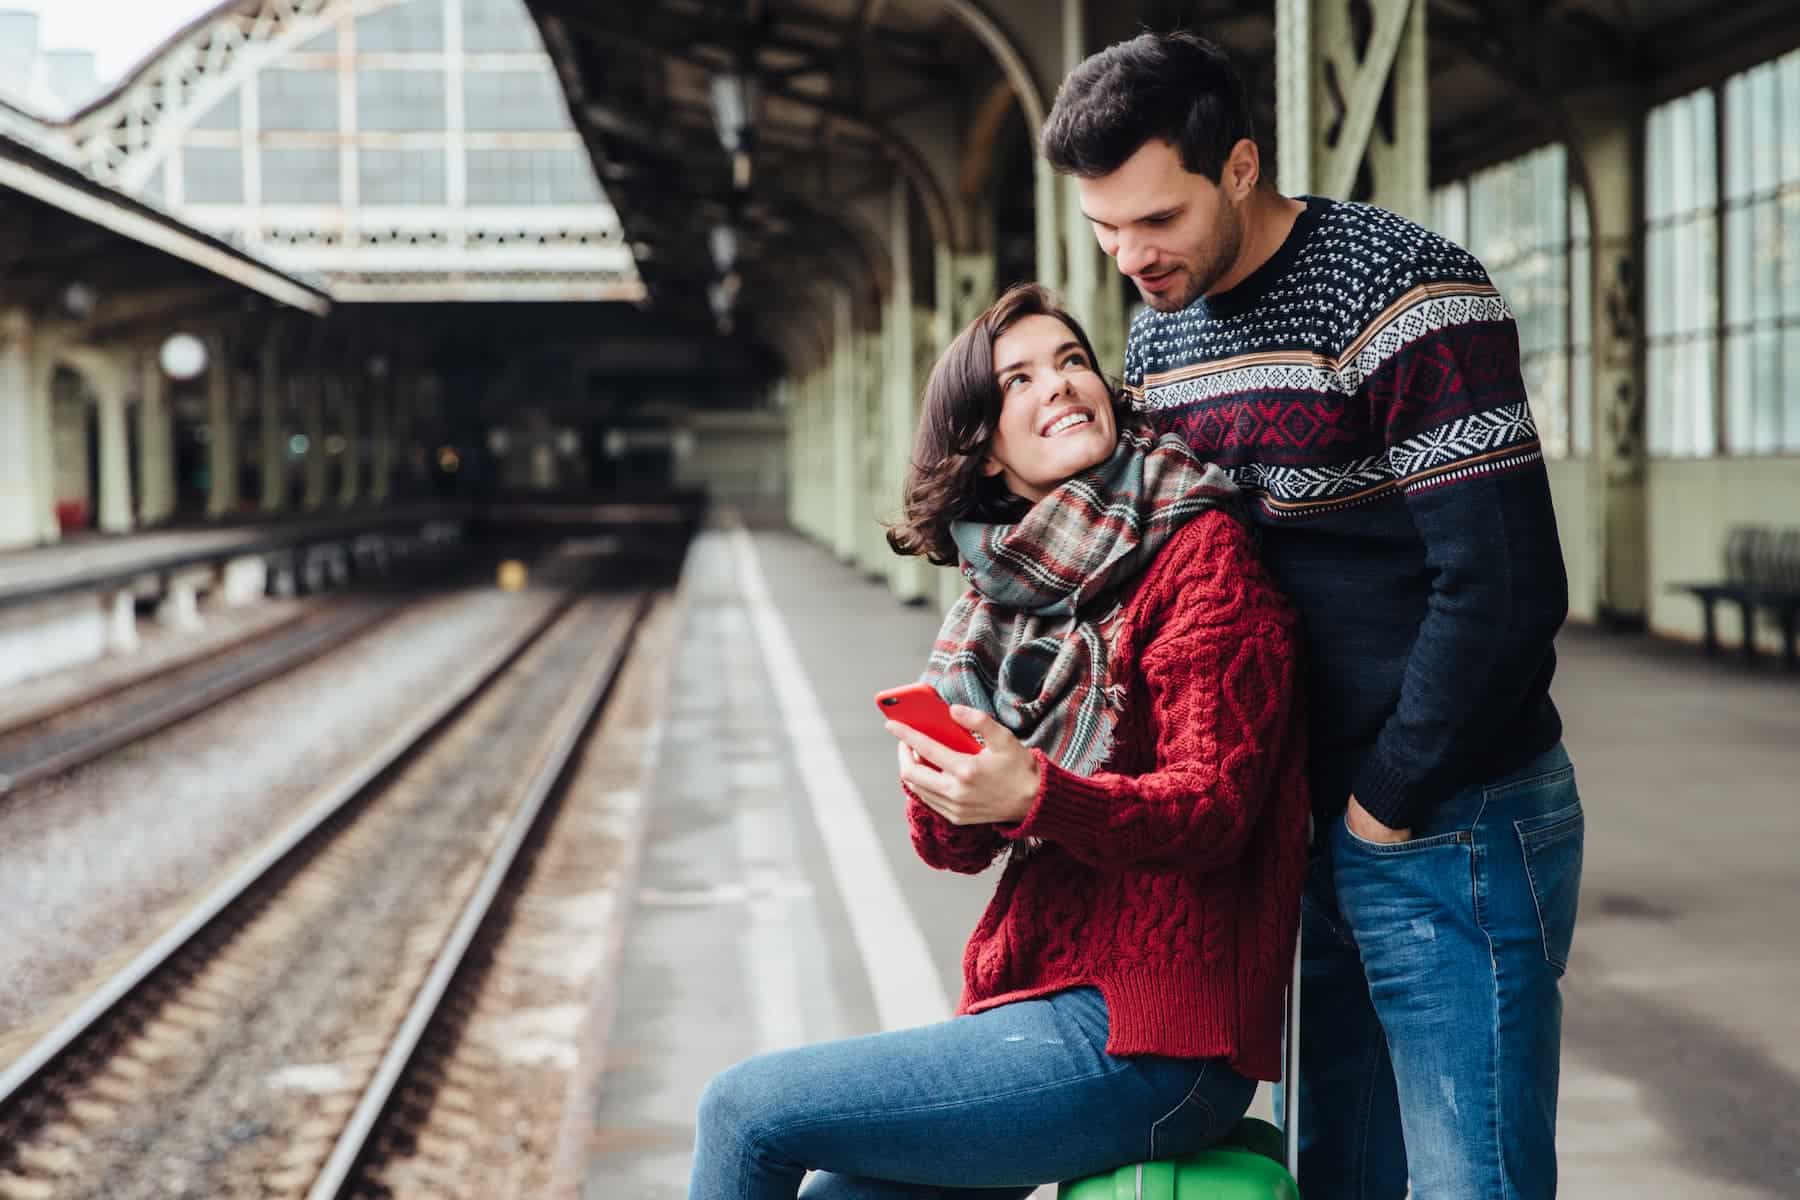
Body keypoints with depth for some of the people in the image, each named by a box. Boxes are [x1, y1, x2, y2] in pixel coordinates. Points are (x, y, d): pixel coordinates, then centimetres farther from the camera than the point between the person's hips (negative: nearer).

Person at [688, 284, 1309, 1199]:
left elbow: (1214, 808, -16)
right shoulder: (1007, 595, 12)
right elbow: (956, 847, 10)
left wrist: (1033, 793, -32)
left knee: (744, 1109, -7)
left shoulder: (1200, 555, -9)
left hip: (1147, 1045, -7)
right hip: (1046, 993, 7)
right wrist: (936, 783, -14)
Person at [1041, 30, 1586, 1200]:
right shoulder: (1161, 328, 9)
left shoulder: (1400, 292, -17)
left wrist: (1387, 801, -14)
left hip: (1450, 828, -8)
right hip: (1311, 827, 8)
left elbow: (1504, 588, -21)